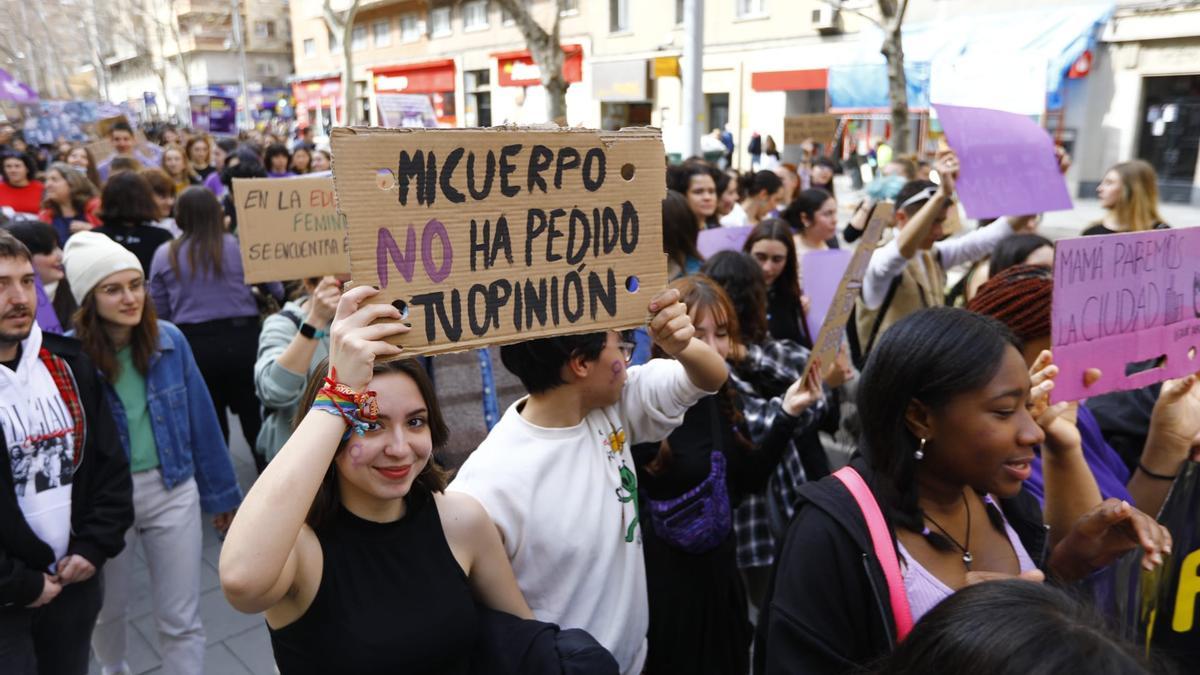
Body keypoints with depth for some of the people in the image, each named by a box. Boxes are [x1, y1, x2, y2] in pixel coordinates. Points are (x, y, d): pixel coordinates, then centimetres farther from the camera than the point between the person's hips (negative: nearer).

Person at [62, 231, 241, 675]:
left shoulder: (169, 340, -8)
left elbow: (200, 418, -1)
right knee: (108, 608, 24)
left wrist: (220, 493, 5)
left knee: (181, 620, 8)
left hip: (173, 491, 1)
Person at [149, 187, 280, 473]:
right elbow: (275, 290, 4)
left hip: (194, 345, 1)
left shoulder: (164, 255, 2)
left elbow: (158, 311, 5)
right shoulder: (239, 246, -3)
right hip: (242, 340, -1)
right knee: (255, 418, 9)